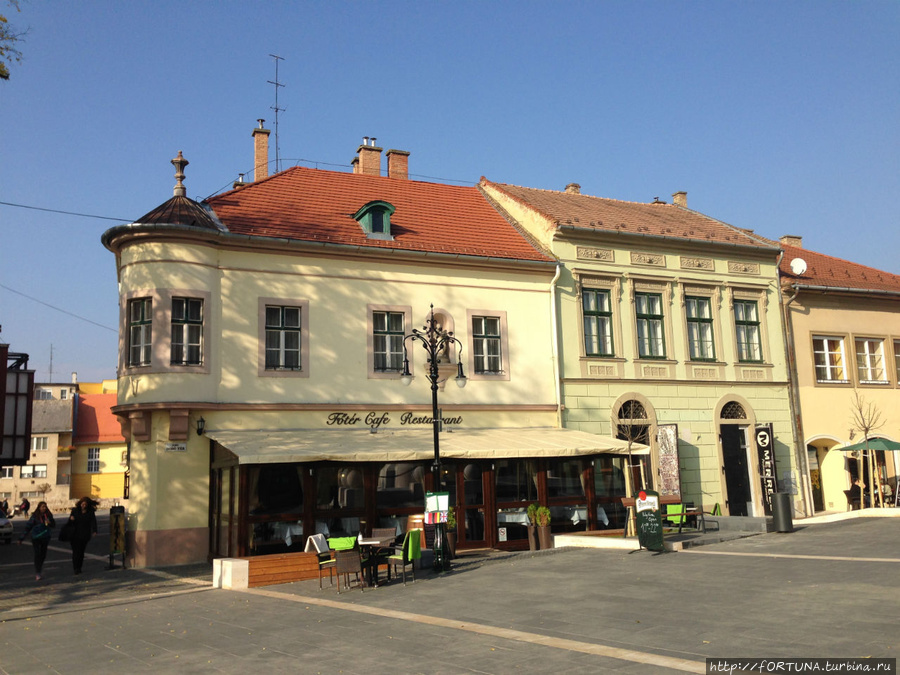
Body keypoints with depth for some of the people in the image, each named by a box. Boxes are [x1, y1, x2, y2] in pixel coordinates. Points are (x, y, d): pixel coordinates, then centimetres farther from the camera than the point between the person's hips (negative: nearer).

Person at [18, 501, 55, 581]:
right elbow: (28, 527, -6)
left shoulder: (48, 515, 1)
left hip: (45, 538, 3)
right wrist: (21, 538, -6)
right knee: (37, 554, -10)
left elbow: (54, 525, 8)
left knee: (43, 554, 10)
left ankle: (40, 565, 40)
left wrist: (49, 522, -15)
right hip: (36, 538, -3)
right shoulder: (35, 516, -8)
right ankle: (37, 574, -6)